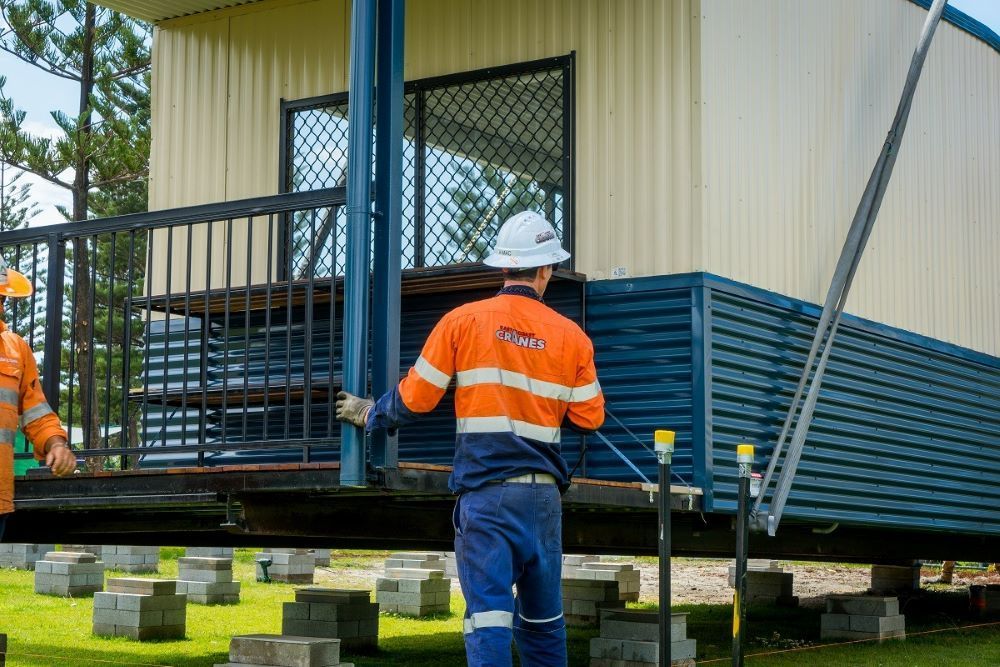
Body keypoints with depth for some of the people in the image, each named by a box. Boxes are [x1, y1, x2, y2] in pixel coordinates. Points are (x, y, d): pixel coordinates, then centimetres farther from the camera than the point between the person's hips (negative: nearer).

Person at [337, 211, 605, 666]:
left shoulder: (463, 321, -1)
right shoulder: (571, 337, 5)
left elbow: (414, 398, 1)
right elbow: (588, 418, 10)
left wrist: (369, 415, 20)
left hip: (485, 493, -3)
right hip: (543, 494, 3)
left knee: (489, 613, -7)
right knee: (543, 618, 16)